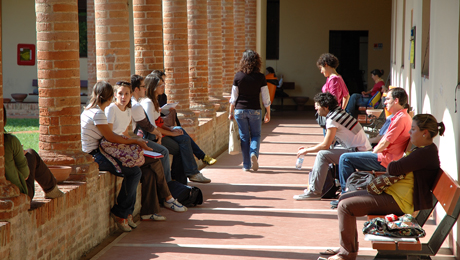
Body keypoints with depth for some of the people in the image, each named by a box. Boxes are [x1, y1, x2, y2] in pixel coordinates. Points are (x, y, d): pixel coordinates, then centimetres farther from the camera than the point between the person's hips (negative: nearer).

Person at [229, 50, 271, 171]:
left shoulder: (238, 76, -5)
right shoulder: (260, 77, -6)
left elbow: (234, 96, 0)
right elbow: (266, 98, -2)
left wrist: (231, 112, 8)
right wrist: (268, 113, 8)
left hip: (240, 110, 1)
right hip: (255, 110, -1)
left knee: (244, 137, 9)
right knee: (256, 135, 15)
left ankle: (246, 165, 9)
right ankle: (254, 153, -12)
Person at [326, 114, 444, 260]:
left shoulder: (426, 153, -21)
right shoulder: (424, 150, 14)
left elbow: (393, 169, -24)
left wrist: (389, 165, -1)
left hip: (401, 202, -12)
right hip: (392, 193, 12)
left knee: (345, 206, -16)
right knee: (345, 198, 14)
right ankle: (347, 247, 20)